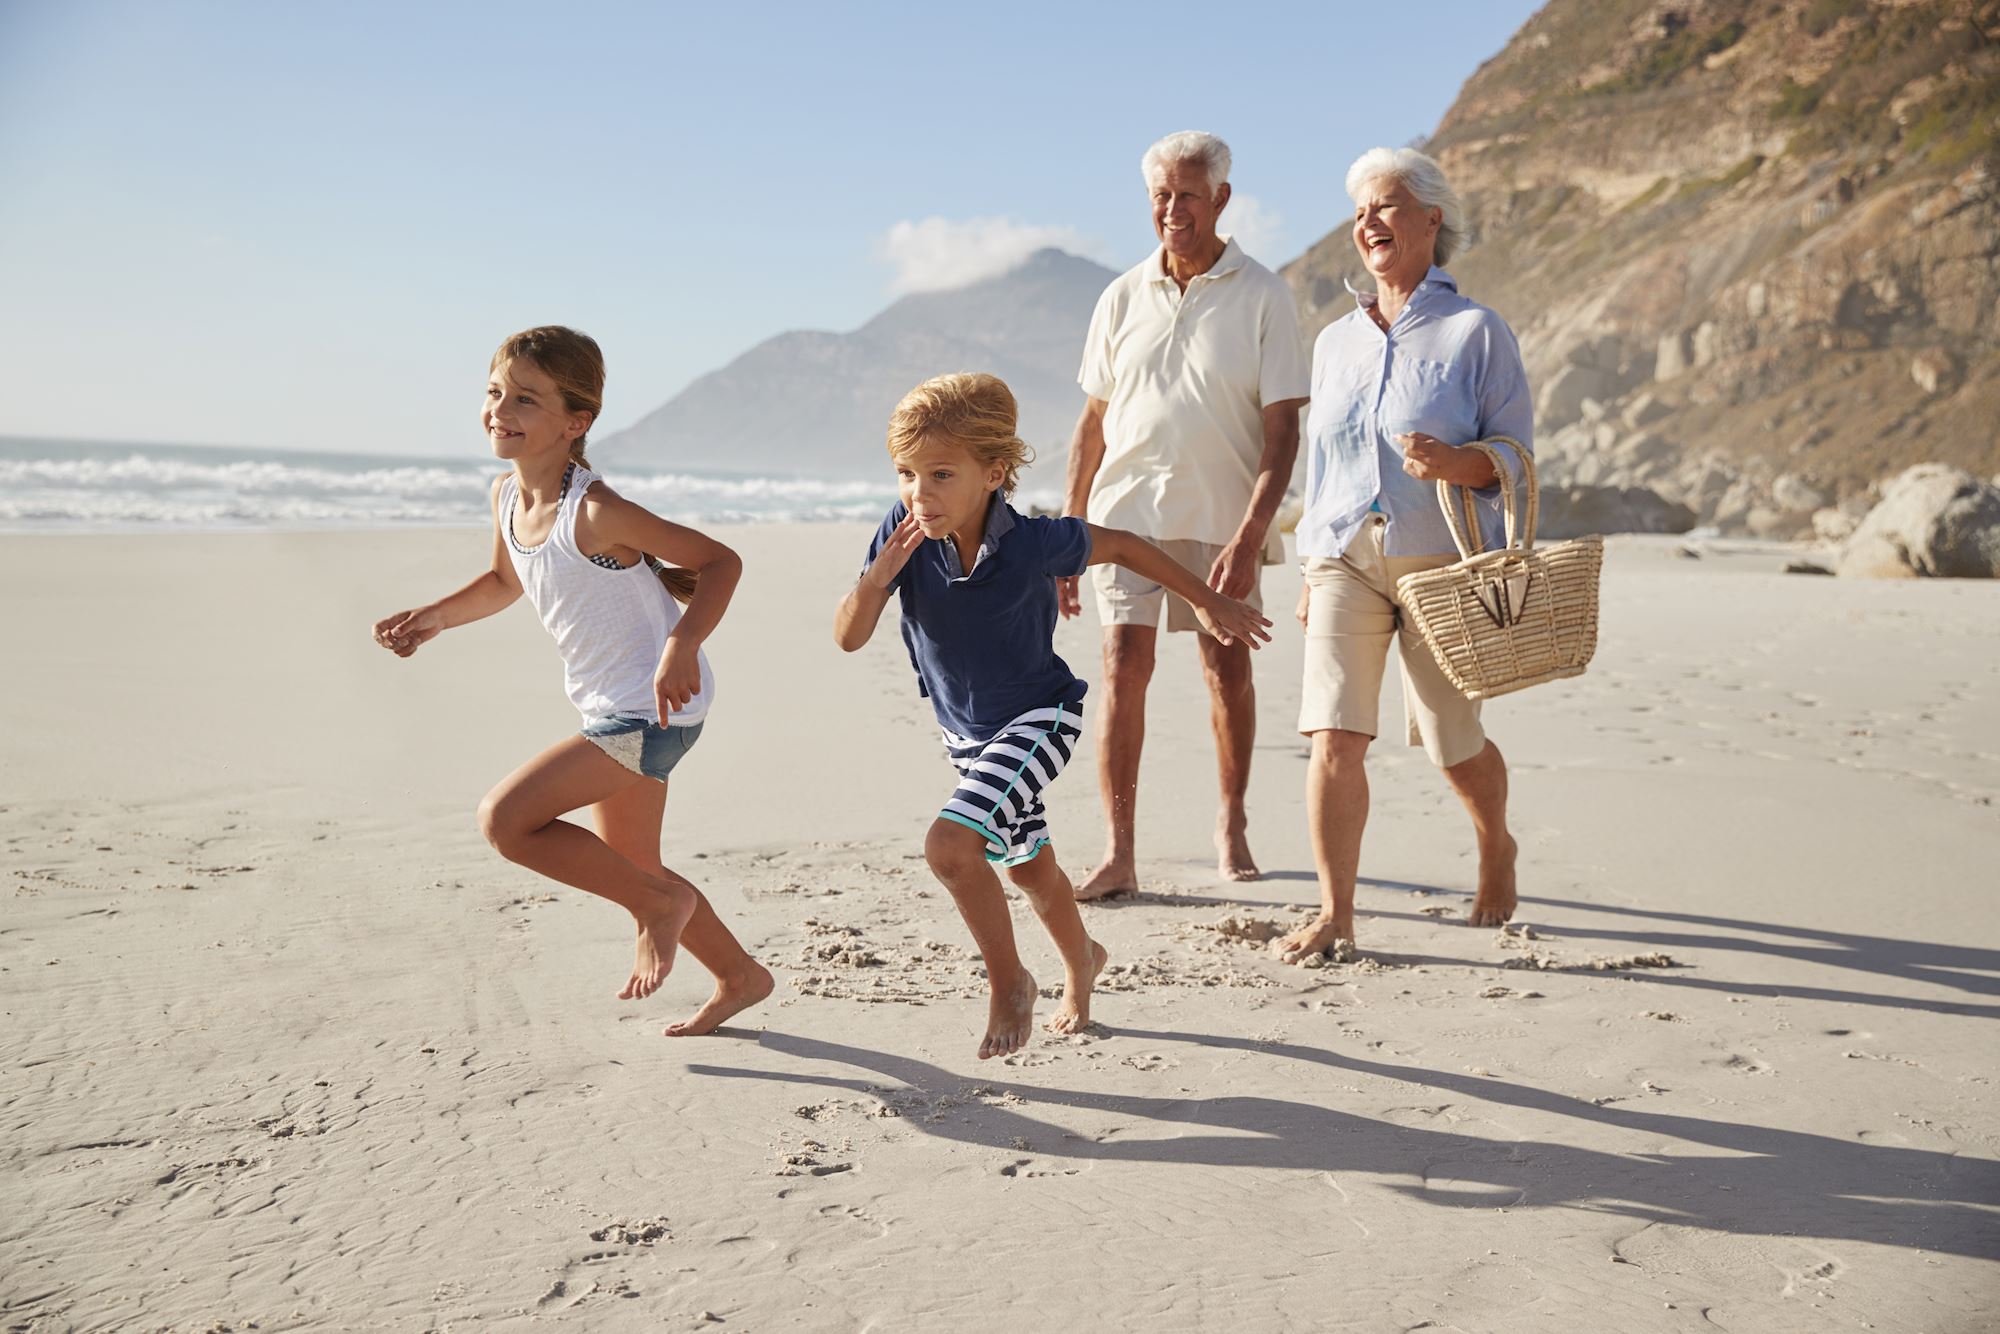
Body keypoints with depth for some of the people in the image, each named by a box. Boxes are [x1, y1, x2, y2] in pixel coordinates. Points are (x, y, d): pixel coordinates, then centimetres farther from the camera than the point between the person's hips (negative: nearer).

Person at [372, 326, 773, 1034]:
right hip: (610, 708, 9)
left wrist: (681, 646, -32)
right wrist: (433, 617, 5)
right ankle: (740, 977, 38)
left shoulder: (595, 512, -23)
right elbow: (505, 582, 19)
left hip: (653, 708, -9)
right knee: (627, 868, 20)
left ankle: (660, 900, 1)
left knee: (505, 818, -17)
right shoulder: (508, 494, 0)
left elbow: (720, 560, -18)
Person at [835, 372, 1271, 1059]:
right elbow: (848, 637, -13)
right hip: (964, 730, 6)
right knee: (1025, 861, 23)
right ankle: (1081, 959, 52)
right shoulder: (903, 534, -18)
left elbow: (1120, 545, -7)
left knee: (949, 844, -24)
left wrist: (1207, 601, 2)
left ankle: (1009, 980, -1)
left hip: (1037, 719, -5)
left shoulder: (1033, 543, -26)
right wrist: (878, 576, -33)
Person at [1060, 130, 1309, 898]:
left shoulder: (1261, 296, -2)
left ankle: (1232, 823, 29)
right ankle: (1118, 854, -5)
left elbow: (1282, 431, -7)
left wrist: (1250, 537, -17)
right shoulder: (1122, 299, 7)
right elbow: (1093, 422, 11)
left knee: (1227, 667, 8)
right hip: (1128, 508, 2)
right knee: (1123, 667, -7)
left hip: (1221, 516, -1)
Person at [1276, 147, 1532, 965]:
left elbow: (1516, 454, -2)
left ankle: (1497, 850, 38)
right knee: (1333, 736, -11)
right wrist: (1312, 573, 16)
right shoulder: (1334, 342, 13)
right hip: (1346, 558, 3)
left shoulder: (1476, 331, -1)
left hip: (1442, 563, -3)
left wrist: (1453, 461, -23)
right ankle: (1334, 916, -5)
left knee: (1453, 745, 7)